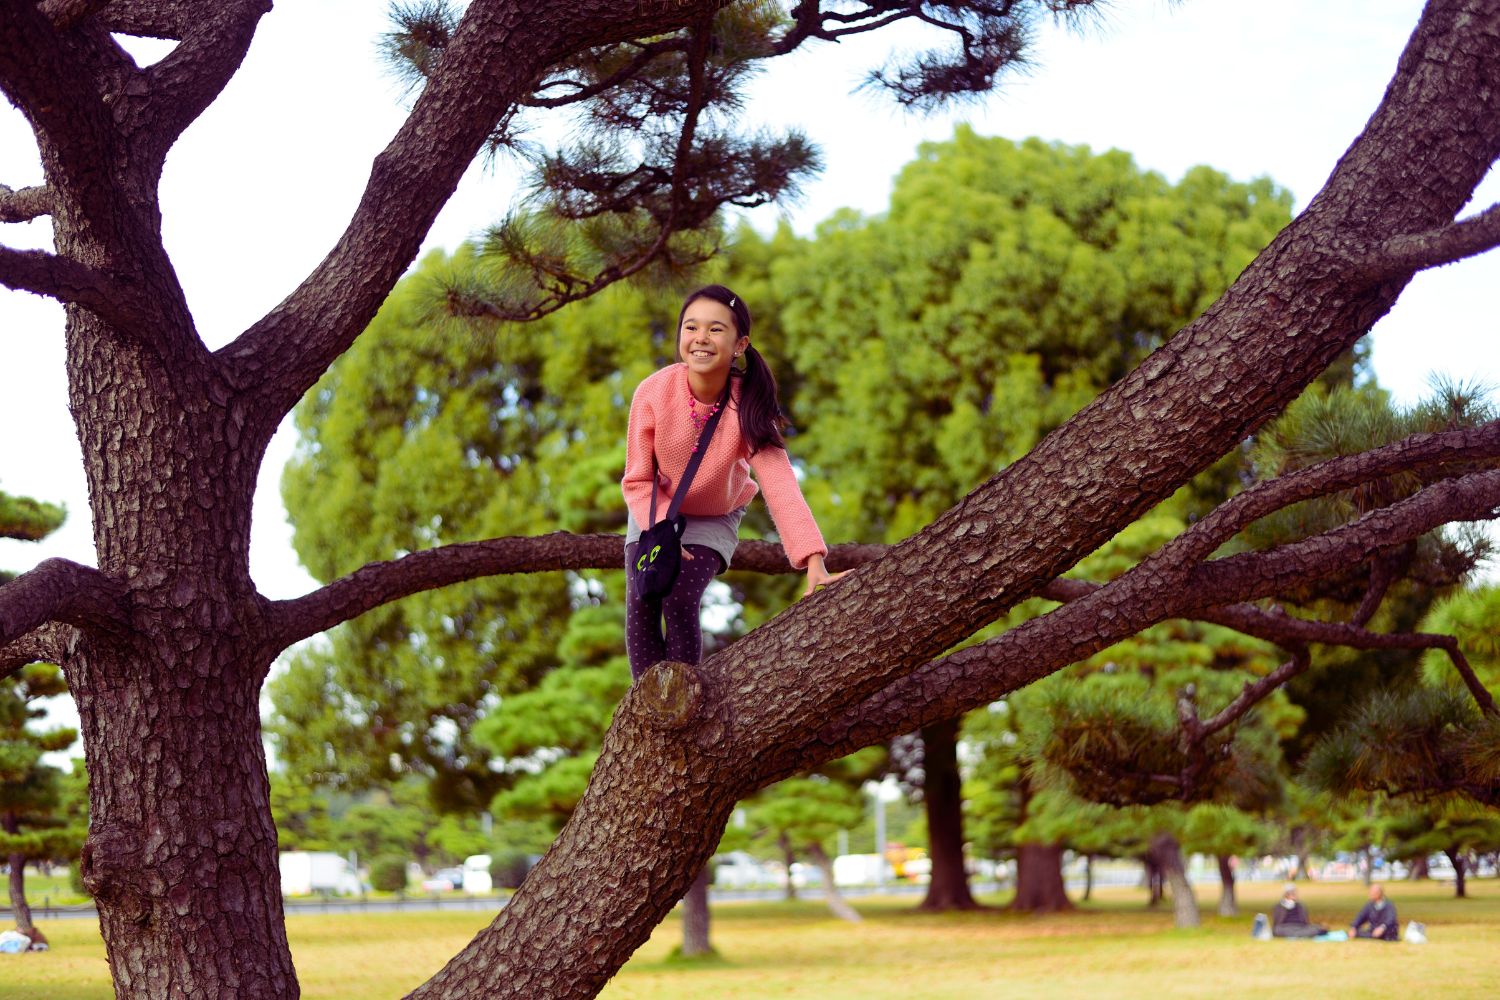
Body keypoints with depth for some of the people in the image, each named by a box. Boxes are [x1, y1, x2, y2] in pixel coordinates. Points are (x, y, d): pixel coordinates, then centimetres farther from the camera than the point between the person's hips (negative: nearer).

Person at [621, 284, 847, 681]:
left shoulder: (747, 407, -29)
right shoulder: (653, 392, -27)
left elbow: (780, 485, -38)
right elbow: (638, 481, -17)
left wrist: (815, 565, -48)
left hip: (713, 519, -1)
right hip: (654, 513, 1)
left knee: (680, 600, -20)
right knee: (640, 603, -13)